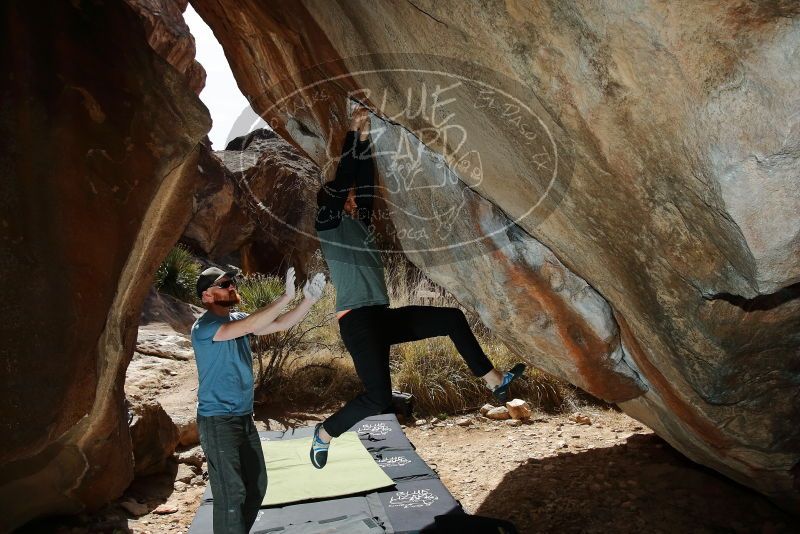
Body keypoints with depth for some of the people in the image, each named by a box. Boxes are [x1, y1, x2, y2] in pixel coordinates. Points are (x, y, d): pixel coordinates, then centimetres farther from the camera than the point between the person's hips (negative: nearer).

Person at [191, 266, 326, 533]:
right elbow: (251, 326, -33)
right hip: (218, 421, -8)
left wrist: (308, 300, -12)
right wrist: (286, 297, -33)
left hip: (244, 418, 9)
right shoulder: (203, 327, -18)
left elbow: (280, 324, 2)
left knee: (257, 485, 18)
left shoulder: (238, 319, 7)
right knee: (231, 493, -2)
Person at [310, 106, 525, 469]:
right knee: (378, 397, -18)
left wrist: (365, 141, 14)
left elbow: (365, 184, 14)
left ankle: (495, 382, 15)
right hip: (356, 320, -9)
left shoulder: (358, 222, 19)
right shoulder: (329, 224, -1)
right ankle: (324, 433, 8)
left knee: (453, 319, 7)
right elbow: (340, 181, -11)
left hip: (382, 317, 9)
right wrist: (352, 135, -3)